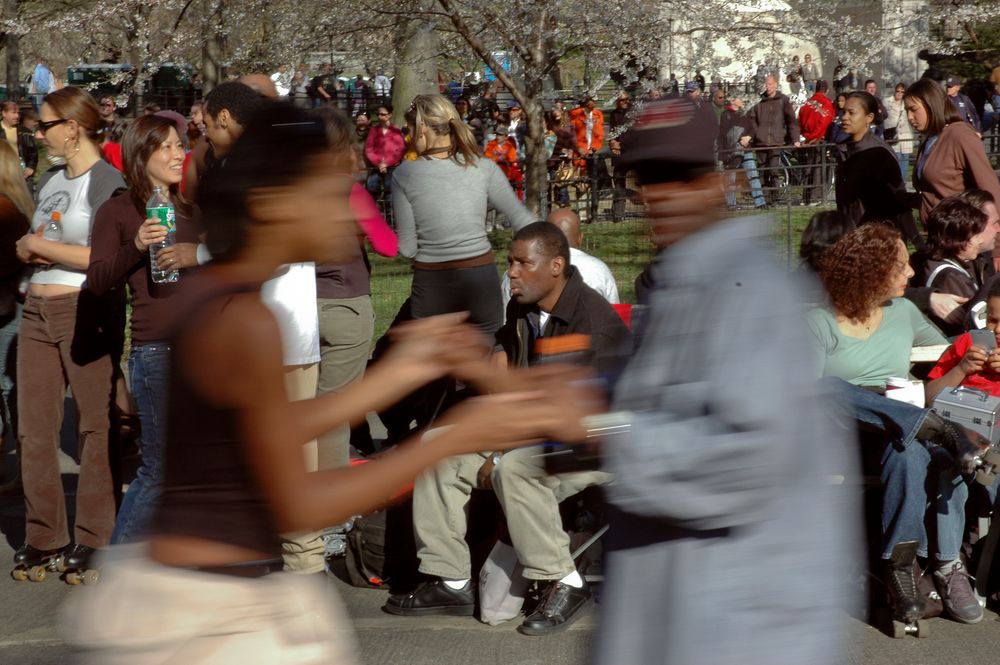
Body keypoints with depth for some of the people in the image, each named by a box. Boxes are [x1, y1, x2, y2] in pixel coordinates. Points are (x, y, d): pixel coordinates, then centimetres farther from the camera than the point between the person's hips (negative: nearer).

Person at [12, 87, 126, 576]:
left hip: (86, 311, -8)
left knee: (96, 424, -1)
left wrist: (36, 244, -8)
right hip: (37, 311, 8)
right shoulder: (50, 181, 16)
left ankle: (94, 535, 4)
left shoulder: (105, 181, -8)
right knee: (34, 427, 6)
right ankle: (43, 533, 14)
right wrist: (27, 251, 0)